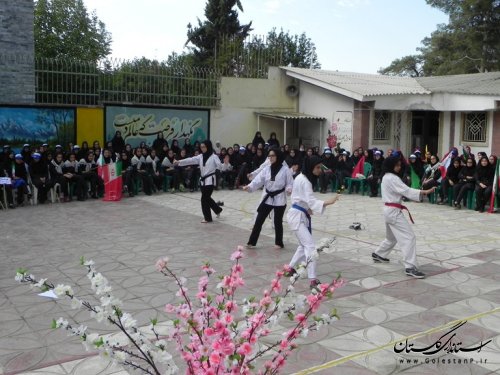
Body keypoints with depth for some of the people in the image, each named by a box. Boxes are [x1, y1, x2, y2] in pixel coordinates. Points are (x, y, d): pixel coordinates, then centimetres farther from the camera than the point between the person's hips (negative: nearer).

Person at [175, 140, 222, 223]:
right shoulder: (200, 156, 7)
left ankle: (207, 217, 6)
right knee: (207, 198, 14)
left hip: (210, 180, -7)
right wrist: (179, 162, -12)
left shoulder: (214, 156, -10)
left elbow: (219, 166, -18)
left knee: (204, 198, -7)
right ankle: (218, 210, 37)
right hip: (203, 180, 7)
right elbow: (190, 160, -2)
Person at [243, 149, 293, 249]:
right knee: (259, 220, 3)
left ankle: (279, 243, 25)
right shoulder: (266, 169, 3)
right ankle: (251, 242, 12)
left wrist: (289, 189, -27)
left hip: (279, 199, -4)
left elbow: (290, 183, -5)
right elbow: (258, 180, -6)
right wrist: (249, 187, -22)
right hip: (267, 198, 4)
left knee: (278, 222, 7)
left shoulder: (285, 169, -8)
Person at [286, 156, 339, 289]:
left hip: (301, 215, 10)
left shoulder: (302, 178, 11)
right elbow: (311, 201, -29)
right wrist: (327, 202, -41)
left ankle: (291, 268, 35)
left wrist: (308, 209, 6)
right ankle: (313, 280, -19)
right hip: (297, 217, -10)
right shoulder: (304, 181, -20)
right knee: (310, 246, -16)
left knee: (304, 245, 21)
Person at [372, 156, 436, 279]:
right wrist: (425, 192, -30)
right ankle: (410, 267, -15)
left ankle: (378, 255, 43)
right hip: (394, 212, -11)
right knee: (409, 237, -12)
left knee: (392, 237, 28)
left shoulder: (386, 177, 13)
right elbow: (406, 190, -25)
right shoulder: (392, 178, -18)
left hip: (389, 210, 11)